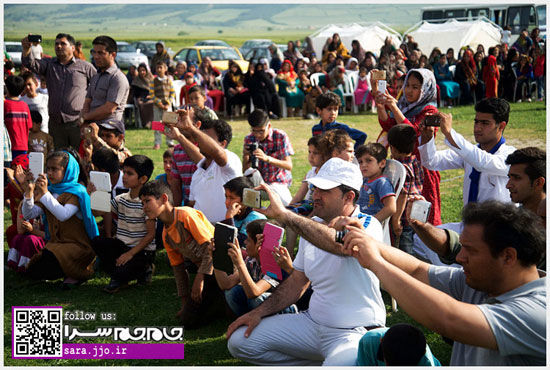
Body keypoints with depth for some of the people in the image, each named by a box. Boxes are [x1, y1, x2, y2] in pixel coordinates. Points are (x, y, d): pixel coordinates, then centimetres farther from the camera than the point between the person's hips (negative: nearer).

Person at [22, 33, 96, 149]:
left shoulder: (85, 66, 7)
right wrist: (26, 49, -24)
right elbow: (30, 64, -3)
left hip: (77, 122, -3)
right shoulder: (49, 64, 14)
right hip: (55, 123, 3)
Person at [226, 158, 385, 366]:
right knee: (239, 341, 0)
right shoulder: (312, 227, 9)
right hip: (312, 322, 7)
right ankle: (320, 363, 9)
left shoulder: (368, 226, -15)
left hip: (355, 332, -7)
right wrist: (259, 312, 4)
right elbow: (297, 282, 16)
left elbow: (340, 243, -39)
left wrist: (283, 214, -36)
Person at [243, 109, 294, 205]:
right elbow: (245, 170, 2)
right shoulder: (249, 139, -1)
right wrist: (245, 157, -20)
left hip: (278, 182, -3)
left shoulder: (281, 136, -11)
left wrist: (267, 158, -32)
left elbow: (289, 166, -18)